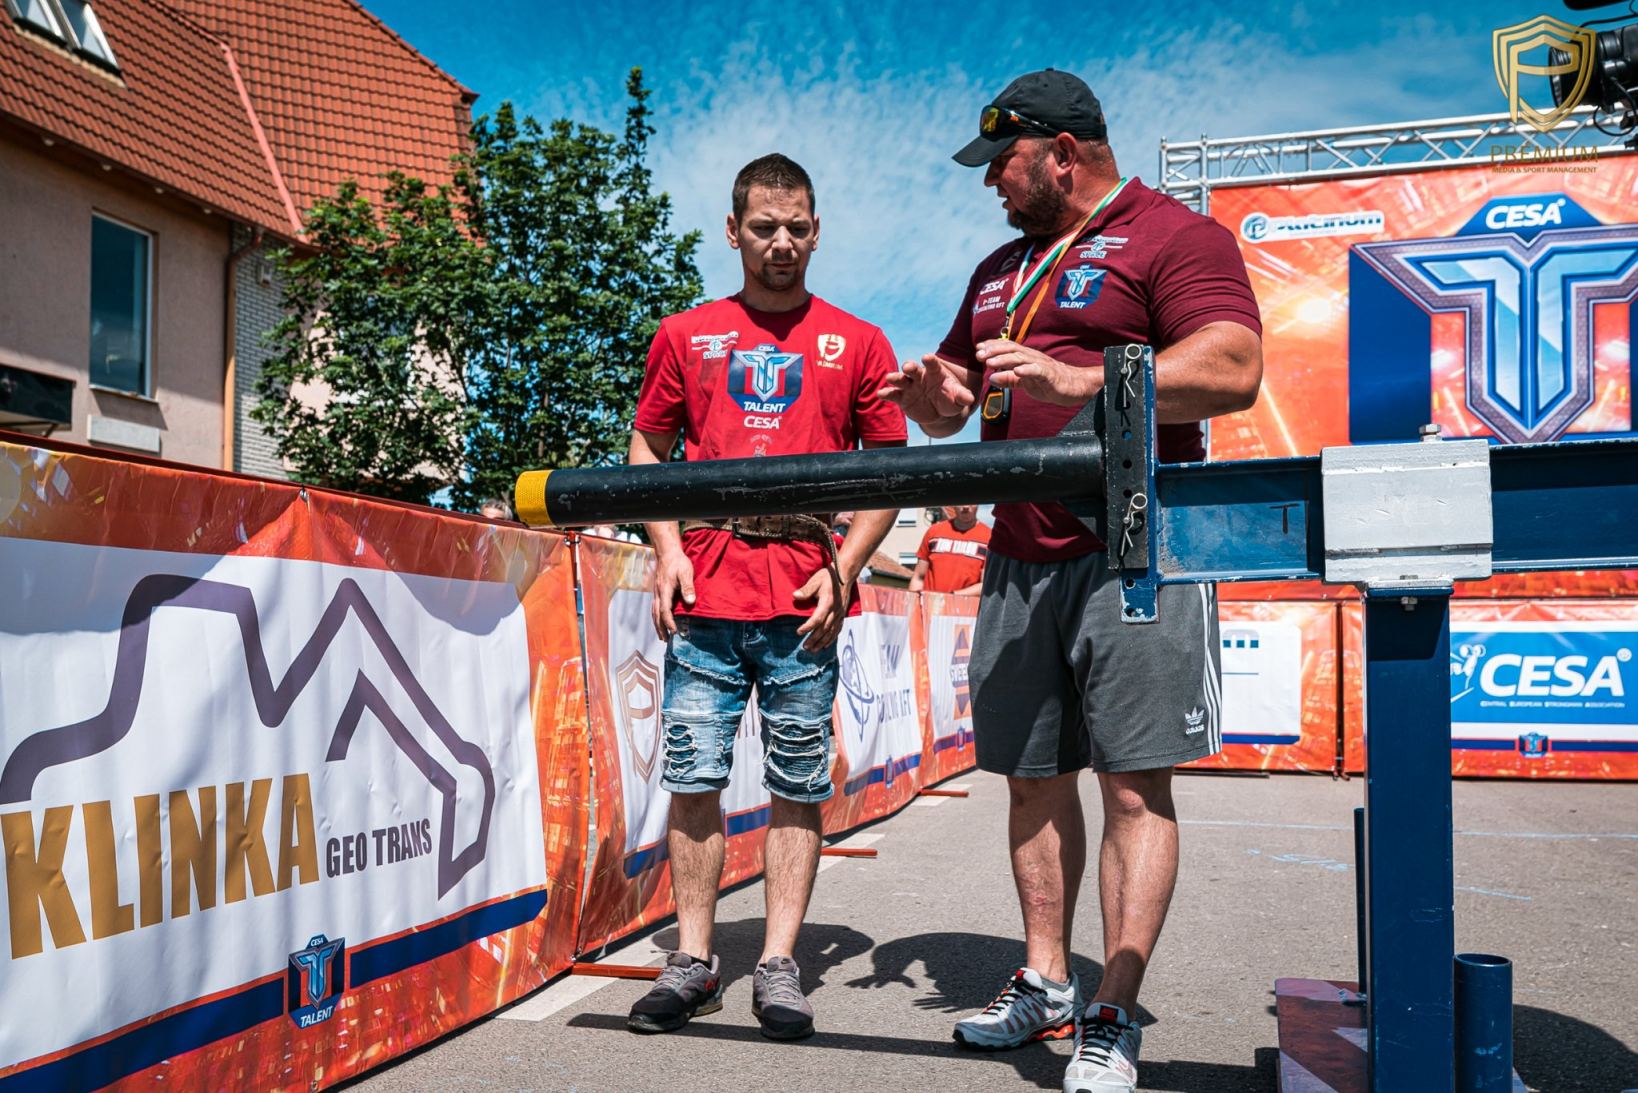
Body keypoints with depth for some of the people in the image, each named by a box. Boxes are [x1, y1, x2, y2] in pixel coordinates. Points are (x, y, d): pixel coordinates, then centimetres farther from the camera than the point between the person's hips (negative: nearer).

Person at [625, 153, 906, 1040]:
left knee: (797, 788, 4)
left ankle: (778, 966, 14)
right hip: (704, 595, 1)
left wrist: (844, 569, -4)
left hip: (804, 601, -1)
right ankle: (693, 961, 15)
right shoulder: (685, 336, 13)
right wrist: (667, 551, 0)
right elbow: (648, 448, 15)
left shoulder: (857, 343, 10)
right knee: (693, 777, 3)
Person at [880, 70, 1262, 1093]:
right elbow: (955, 398, 29)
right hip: (1020, 562, 8)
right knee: (1033, 778, 10)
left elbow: (1233, 371, -16)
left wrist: (1075, 380, -23)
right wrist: (934, 393, 4)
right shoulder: (1000, 269, 23)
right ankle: (1046, 983, 23)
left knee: (1134, 784, -5)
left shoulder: (1173, 235, -1)